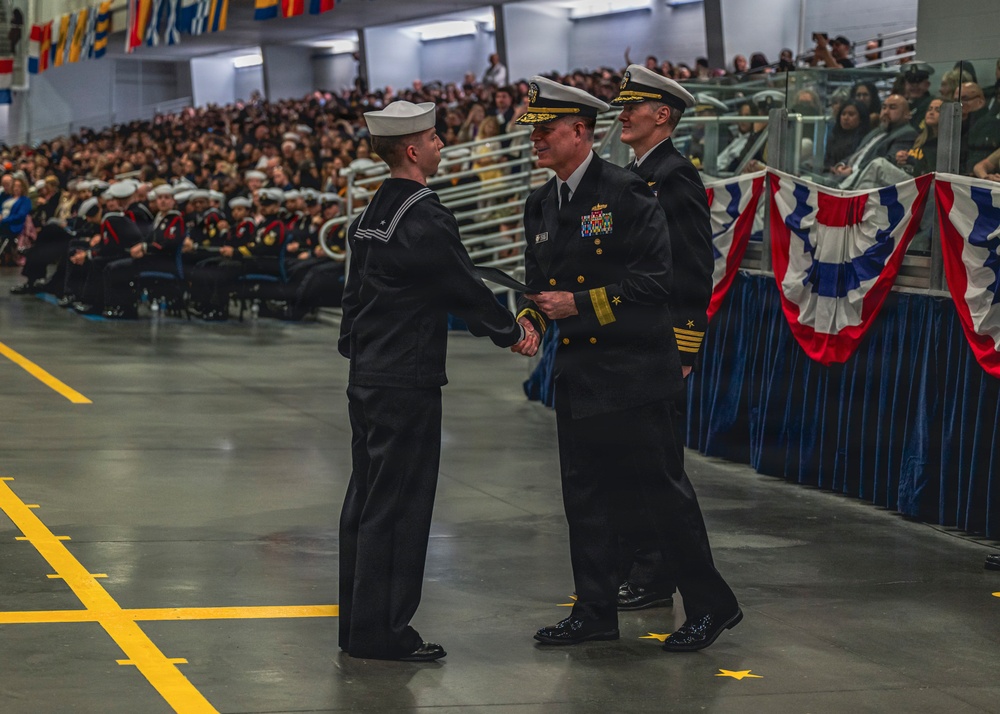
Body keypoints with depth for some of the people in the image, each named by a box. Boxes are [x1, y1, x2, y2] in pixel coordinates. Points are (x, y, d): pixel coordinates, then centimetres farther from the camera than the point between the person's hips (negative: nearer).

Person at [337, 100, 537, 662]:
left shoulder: (374, 212, 10)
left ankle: (360, 622, 22)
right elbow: (466, 289, -11)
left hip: (367, 378, 9)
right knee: (398, 505, -3)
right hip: (407, 382, -9)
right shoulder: (425, 218, -17)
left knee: (367, 500, 14)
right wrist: (513, 333, 4)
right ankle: (383, 631, 1)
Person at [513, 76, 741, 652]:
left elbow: (656, 280, -16)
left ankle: (712, 605, 9)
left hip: (631, 367, -7)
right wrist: (528, 318, -2)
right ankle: (596, 612, 19)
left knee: (663, 489, -2)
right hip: (576, 373, 7)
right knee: (586, 494, 10)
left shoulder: (628, 193, -12)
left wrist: (580, 303, -18)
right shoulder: (541, 205, 11)